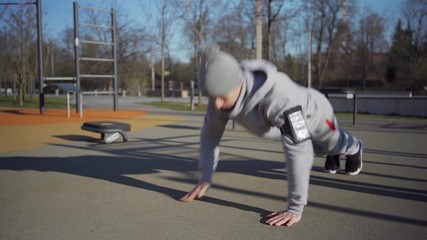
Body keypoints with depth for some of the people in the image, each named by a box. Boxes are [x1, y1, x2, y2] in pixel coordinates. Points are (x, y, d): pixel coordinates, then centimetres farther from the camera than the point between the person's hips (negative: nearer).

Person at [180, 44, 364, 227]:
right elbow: (211, 131, -21)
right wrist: (206, 177, -24)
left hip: (313, 113, -4)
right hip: (287, 120, 4)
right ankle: (332, 153, 70)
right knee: (320, 149, 34)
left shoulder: (278, 95, -55)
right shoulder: (222, 91, -34)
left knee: (334, 142, 31)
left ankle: (355, 148, 67)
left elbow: (298, 150, -57)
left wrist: (295, 208, -56)